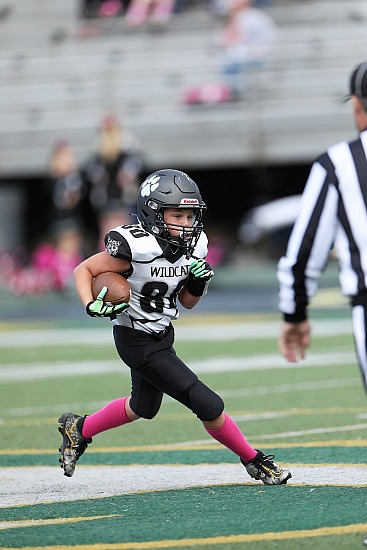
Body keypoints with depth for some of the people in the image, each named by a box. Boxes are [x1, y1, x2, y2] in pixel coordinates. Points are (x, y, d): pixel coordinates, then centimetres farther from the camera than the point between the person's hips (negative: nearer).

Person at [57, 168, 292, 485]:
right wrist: (92, 306, -30)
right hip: (137, 342, -8)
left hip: (162, 336, 8)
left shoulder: (194, 245, -6)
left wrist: (199, 283, -14)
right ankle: (253, 461, 11)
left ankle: (79, 429, 48)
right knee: (209, 406, -8)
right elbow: (83, 270, -14)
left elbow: (187, 302, 7)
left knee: (143, 408, 29)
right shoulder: (136, 247, -27)